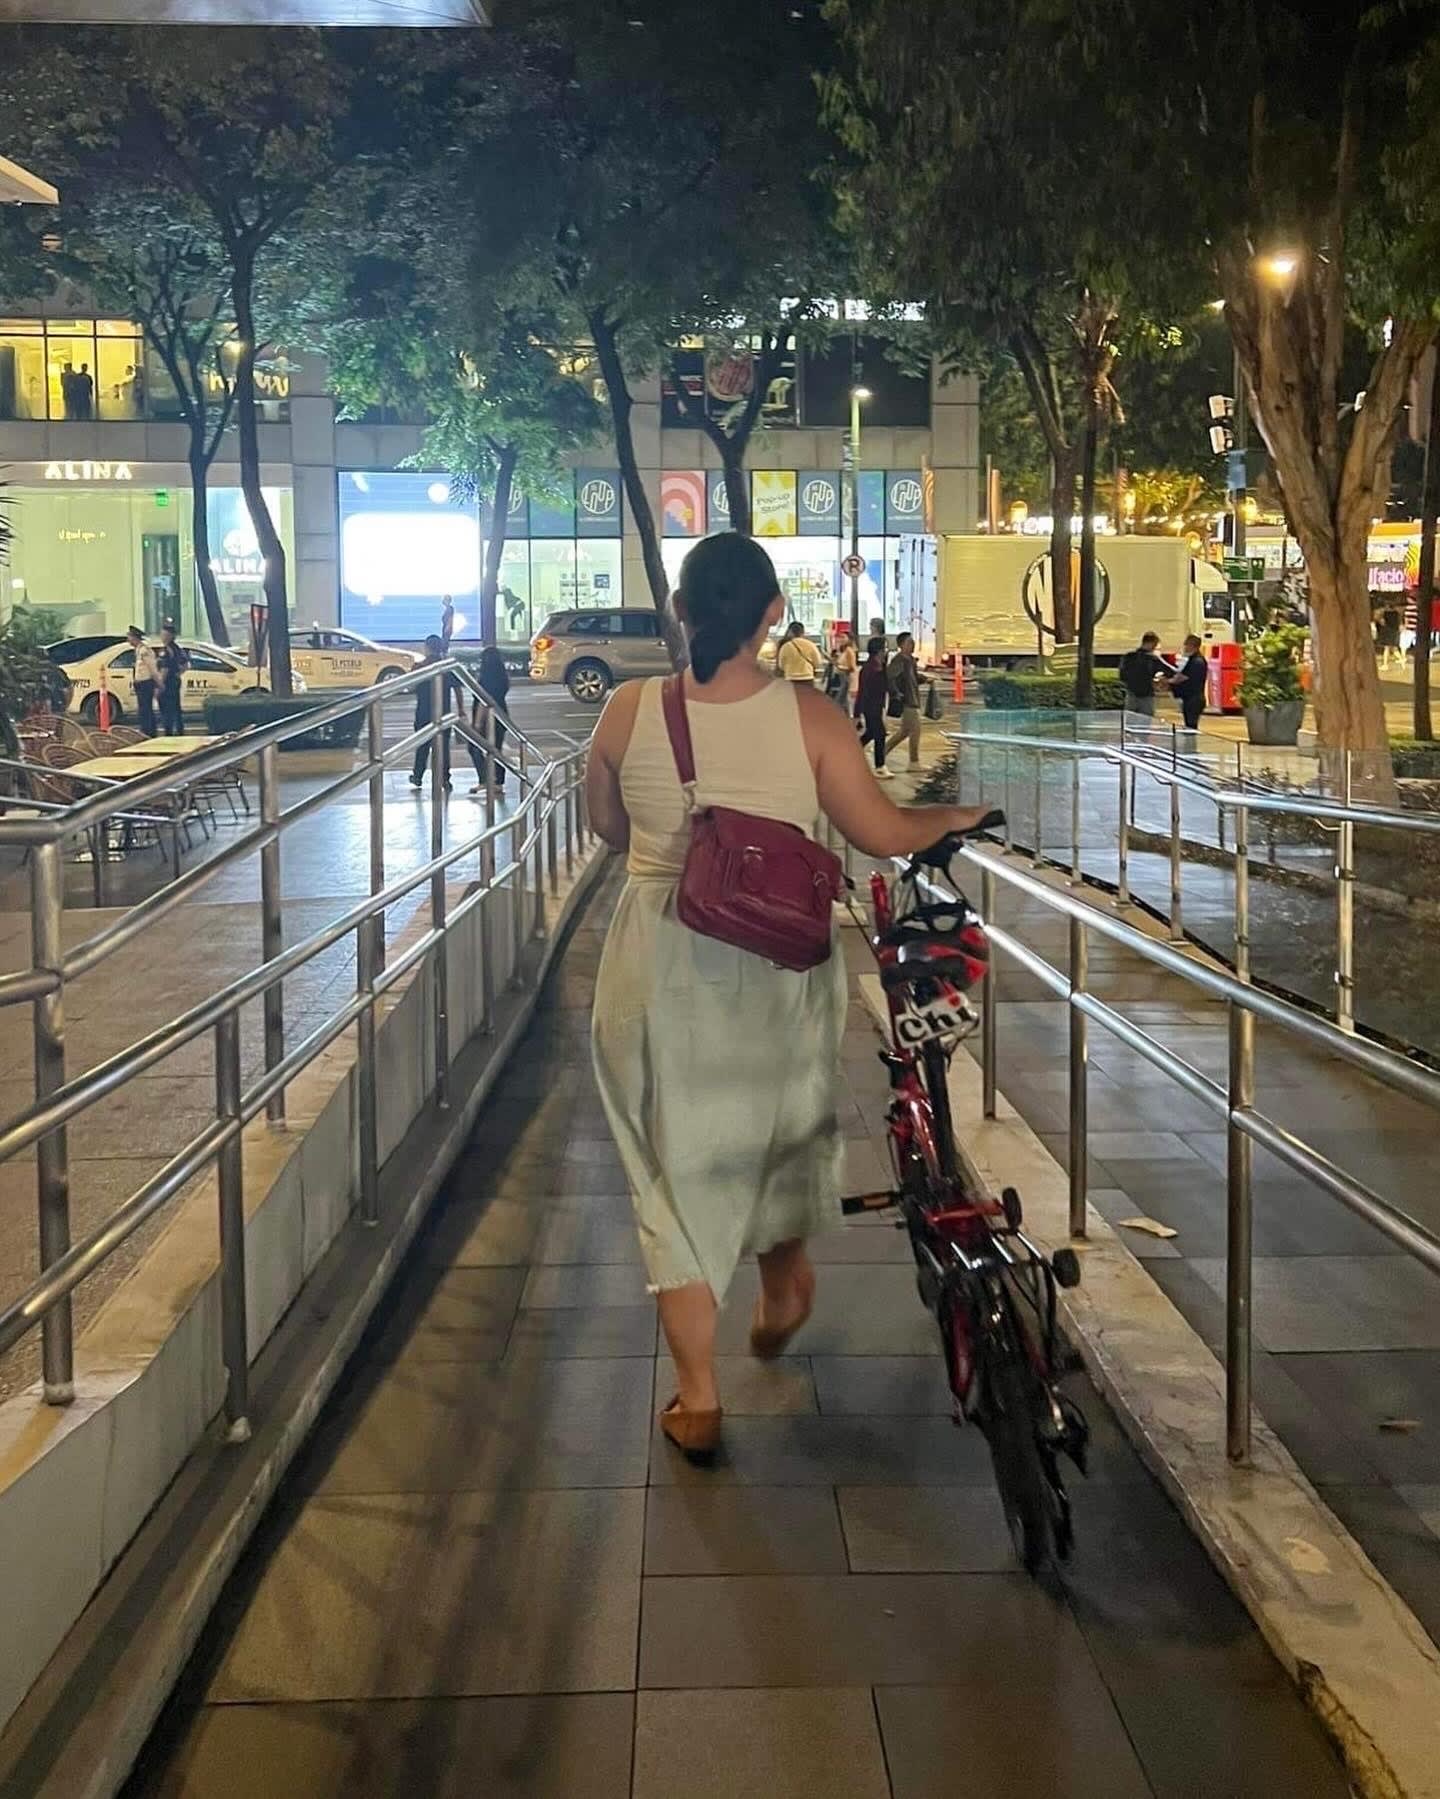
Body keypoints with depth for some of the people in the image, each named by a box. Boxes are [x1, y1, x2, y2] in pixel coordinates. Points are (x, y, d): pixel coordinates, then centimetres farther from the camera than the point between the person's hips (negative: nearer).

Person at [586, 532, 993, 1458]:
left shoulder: (629, 711, -9)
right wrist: (955, 815, 12)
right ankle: (783, 1289, 49)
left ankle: (697, 1397, 15)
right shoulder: (808, 716, -13)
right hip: (779, 961, 0)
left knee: (678, 1165, 10)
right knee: (786, 1118, 27)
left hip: (661, 963, 0)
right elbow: (882, 833, -8)